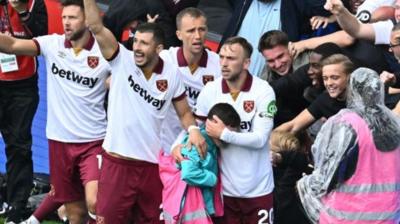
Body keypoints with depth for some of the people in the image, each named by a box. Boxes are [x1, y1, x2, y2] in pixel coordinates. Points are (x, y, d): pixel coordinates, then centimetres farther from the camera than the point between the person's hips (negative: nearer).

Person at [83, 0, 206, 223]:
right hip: (117, 160, -2)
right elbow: (96, 27, -18)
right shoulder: (122, 60, -6)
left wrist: (193, 129, -12)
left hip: (151, 163, 2)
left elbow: (184, 112, 9)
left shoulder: (172, 74, -1)